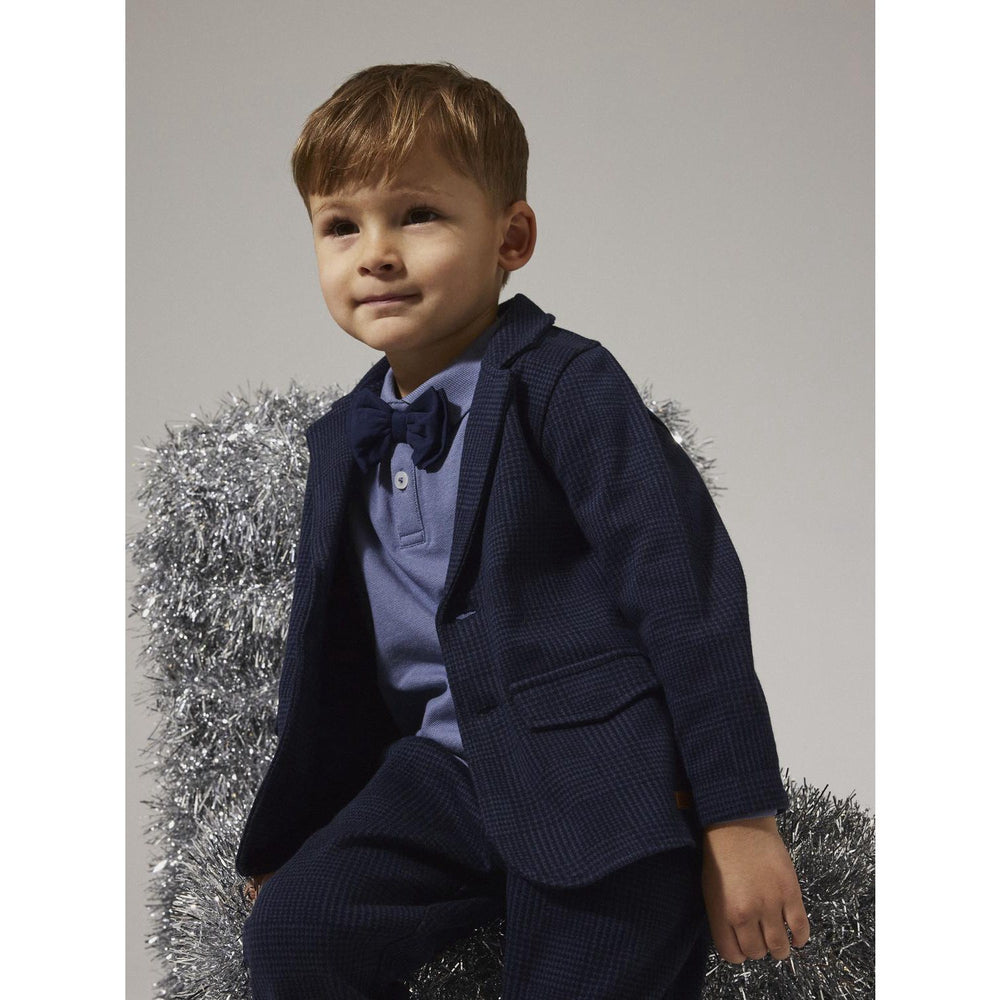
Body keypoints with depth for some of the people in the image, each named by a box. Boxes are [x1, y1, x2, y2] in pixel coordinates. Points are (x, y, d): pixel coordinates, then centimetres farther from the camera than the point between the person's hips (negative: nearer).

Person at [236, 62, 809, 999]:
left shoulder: (567, 386, -10)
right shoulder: (343, 439, 13)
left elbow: (684, 584, -14)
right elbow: (323, 653, 22)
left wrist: (739, 818, -16)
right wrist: (284, 838, 25)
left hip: (600, 778, -6)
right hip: (447, 768, 6)